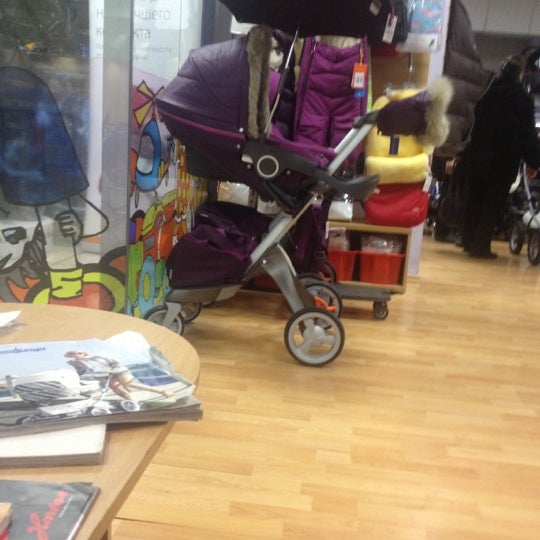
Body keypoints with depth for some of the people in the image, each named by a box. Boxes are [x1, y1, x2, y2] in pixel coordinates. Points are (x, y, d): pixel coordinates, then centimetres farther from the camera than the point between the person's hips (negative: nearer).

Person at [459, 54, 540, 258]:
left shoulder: (487, 94, 6)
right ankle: (481, 246, 1)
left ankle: (469, 241, 19)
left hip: (478, 157, 5)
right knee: (493, 204, 2)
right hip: (504, 161, -4)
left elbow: (476, 126, 11)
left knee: (475, 199, 13)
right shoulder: (524, 99, -7)